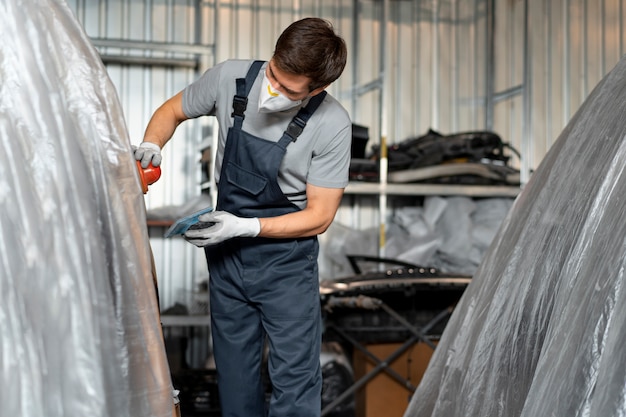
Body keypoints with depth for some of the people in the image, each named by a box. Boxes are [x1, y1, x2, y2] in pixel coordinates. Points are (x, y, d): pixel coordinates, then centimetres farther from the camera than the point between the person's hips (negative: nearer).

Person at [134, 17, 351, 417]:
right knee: (235, 379, 14)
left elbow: (319, 216, -14)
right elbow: (172, 111, 6)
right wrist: (151, 146, -15)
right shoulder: (230, 77, -13)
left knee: (294, 382, -1)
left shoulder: (332, 126, -20)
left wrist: (245, 227, -22)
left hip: (286, 258, -3)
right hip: (226, 254, 3)